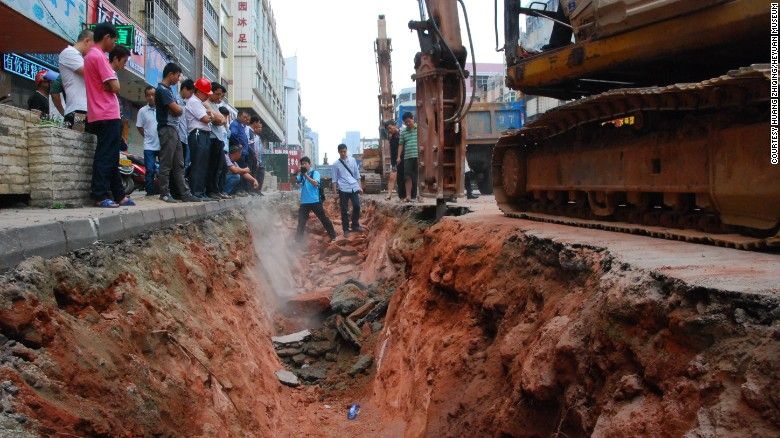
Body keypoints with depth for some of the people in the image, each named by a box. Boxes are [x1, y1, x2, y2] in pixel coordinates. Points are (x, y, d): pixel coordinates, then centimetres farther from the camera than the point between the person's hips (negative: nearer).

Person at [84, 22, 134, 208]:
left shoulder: (89, 56, 20)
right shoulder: (99, 56, -11)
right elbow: (115, 87, -14)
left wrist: (107, 86, 4)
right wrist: (112, 84, 3)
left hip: (99, 115, 10)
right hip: (108, 115, -10)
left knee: (111, 157, 11)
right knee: (105, 157, -8)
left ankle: (118, 195, 15)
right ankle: (101, 196, -6)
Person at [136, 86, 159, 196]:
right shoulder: (142, 111, 2)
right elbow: (139, 127, 9)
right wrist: (148, 137, 5)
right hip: (149, 146, 0)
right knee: (150, 170, 1)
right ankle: (150, 192, 8)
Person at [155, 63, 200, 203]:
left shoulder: (168, 89, 19)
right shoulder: (162, 89, -11)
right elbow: (177, 110, -14)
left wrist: (178, 108, 0)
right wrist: (181, 108, 5)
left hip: (174, 129, 10)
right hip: (167, 129, -10)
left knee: (179, 164, 8)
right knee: (166, 164, -5)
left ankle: (184, 193, 9)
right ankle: (164, 194, 0)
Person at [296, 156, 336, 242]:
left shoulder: (315, 173, -4)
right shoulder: (301, 174, 9)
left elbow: (315, 183, -20)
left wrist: (306, 175, -28)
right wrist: (298, 173, -20)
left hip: (315, 201, -3)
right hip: (304, 202, 3)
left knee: (323, 218, 4)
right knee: (301, 221, 5)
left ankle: (333, 235, 13)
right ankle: (298, 239, 13)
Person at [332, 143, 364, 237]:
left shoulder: (352, 160, 7)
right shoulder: (336, 164, 0)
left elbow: (357, 174, 10)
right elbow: (335, 179, 2)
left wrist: (359, 187, 6)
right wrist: (335, 192, -2)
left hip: (354, 187, 2)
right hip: (343, 189, -2)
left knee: (357, 206, 2)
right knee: (344, 210, 2)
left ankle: (355, 225, 21)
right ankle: (346, 229, 11)